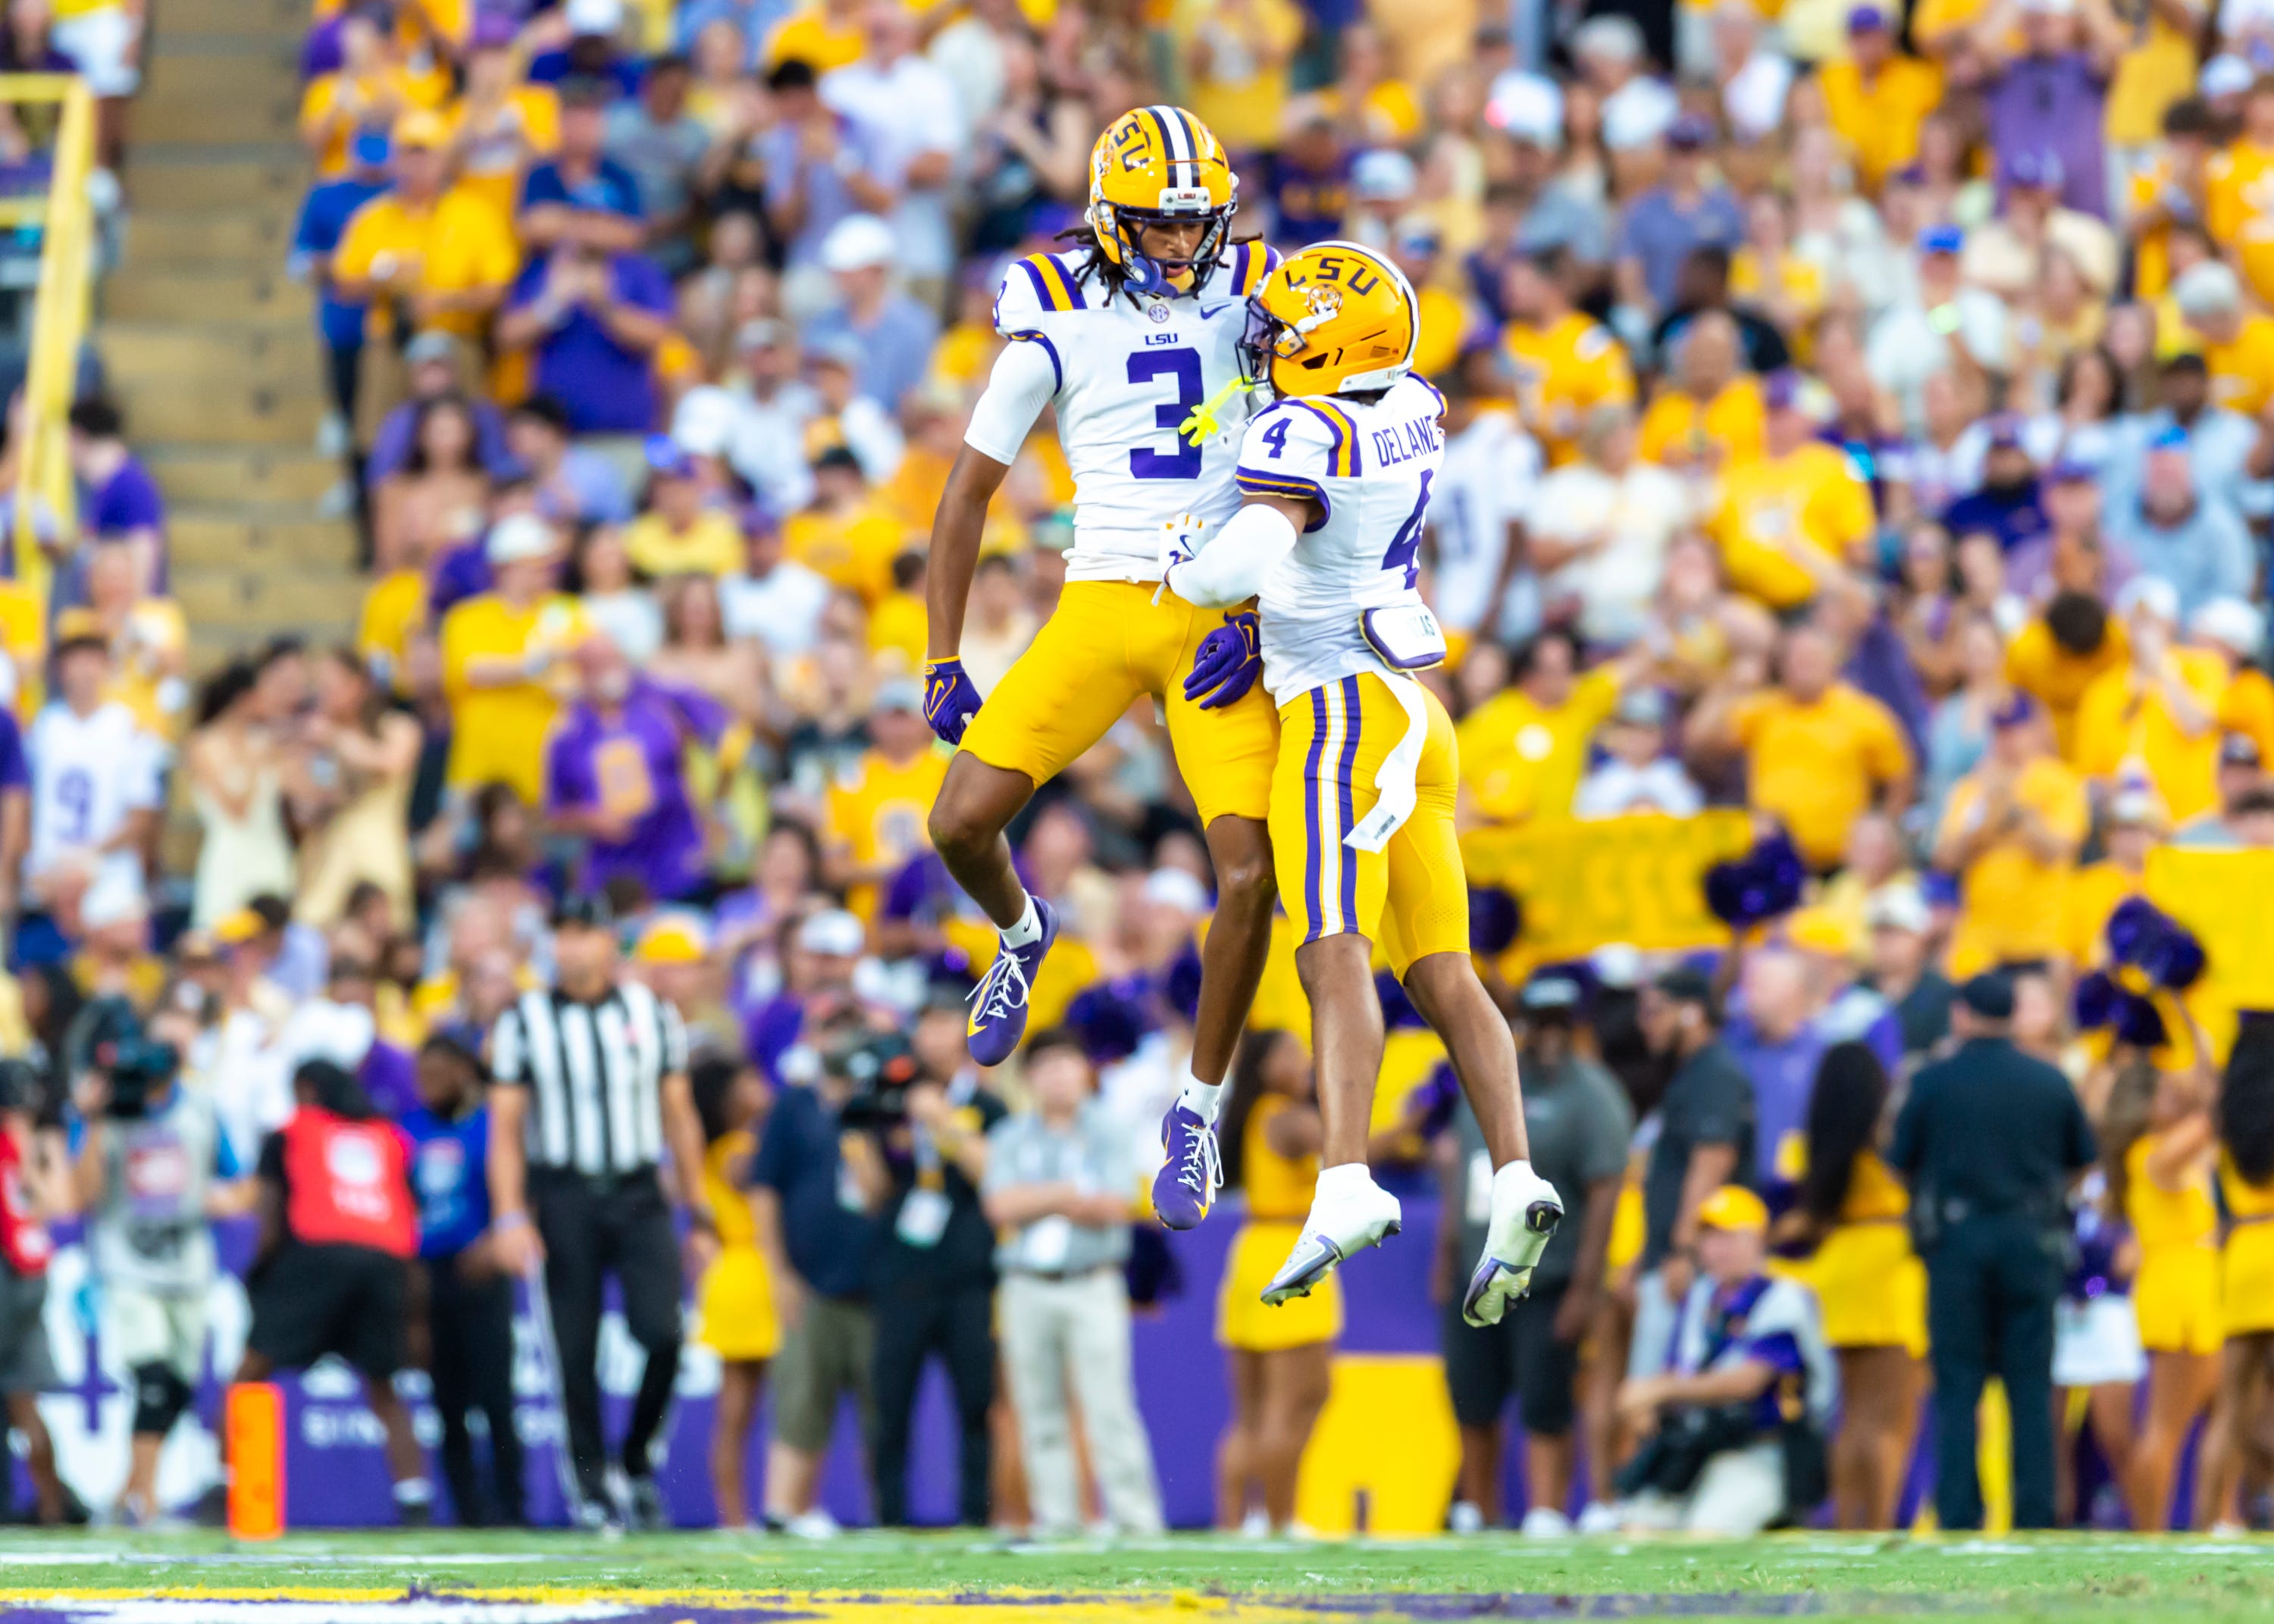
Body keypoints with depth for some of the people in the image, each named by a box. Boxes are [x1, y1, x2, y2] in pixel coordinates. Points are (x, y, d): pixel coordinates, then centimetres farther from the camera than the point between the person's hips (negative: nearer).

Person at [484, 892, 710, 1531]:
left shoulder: (653, 1015, 7)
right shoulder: (524, 1021, 2)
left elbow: (679, 1114, 12)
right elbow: (505, 1126, 0)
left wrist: (699, 1210, 11)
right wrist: (510, 1217, -9)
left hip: (639, 1196, 1)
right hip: (562, 1196, -1)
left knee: (662, 1334, -12)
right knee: (576, 1352, 0)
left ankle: (637, 1459, 9)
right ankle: (590, 1483, 10)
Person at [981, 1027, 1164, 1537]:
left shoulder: (1108, 1132, 6)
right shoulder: (1011, 1137, 13)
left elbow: (1117, 1205, -8)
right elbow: (1002, 1206, -2)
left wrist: (1038, 1202, -7)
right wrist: (1068, 1195, -9)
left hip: (1092, 1285, -3)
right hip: (1027, 1285, 3)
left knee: (1107, 1405, -10)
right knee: (1039, 1413, 1)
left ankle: (1134, 1515, -11)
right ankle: (1056, 1518, 5)